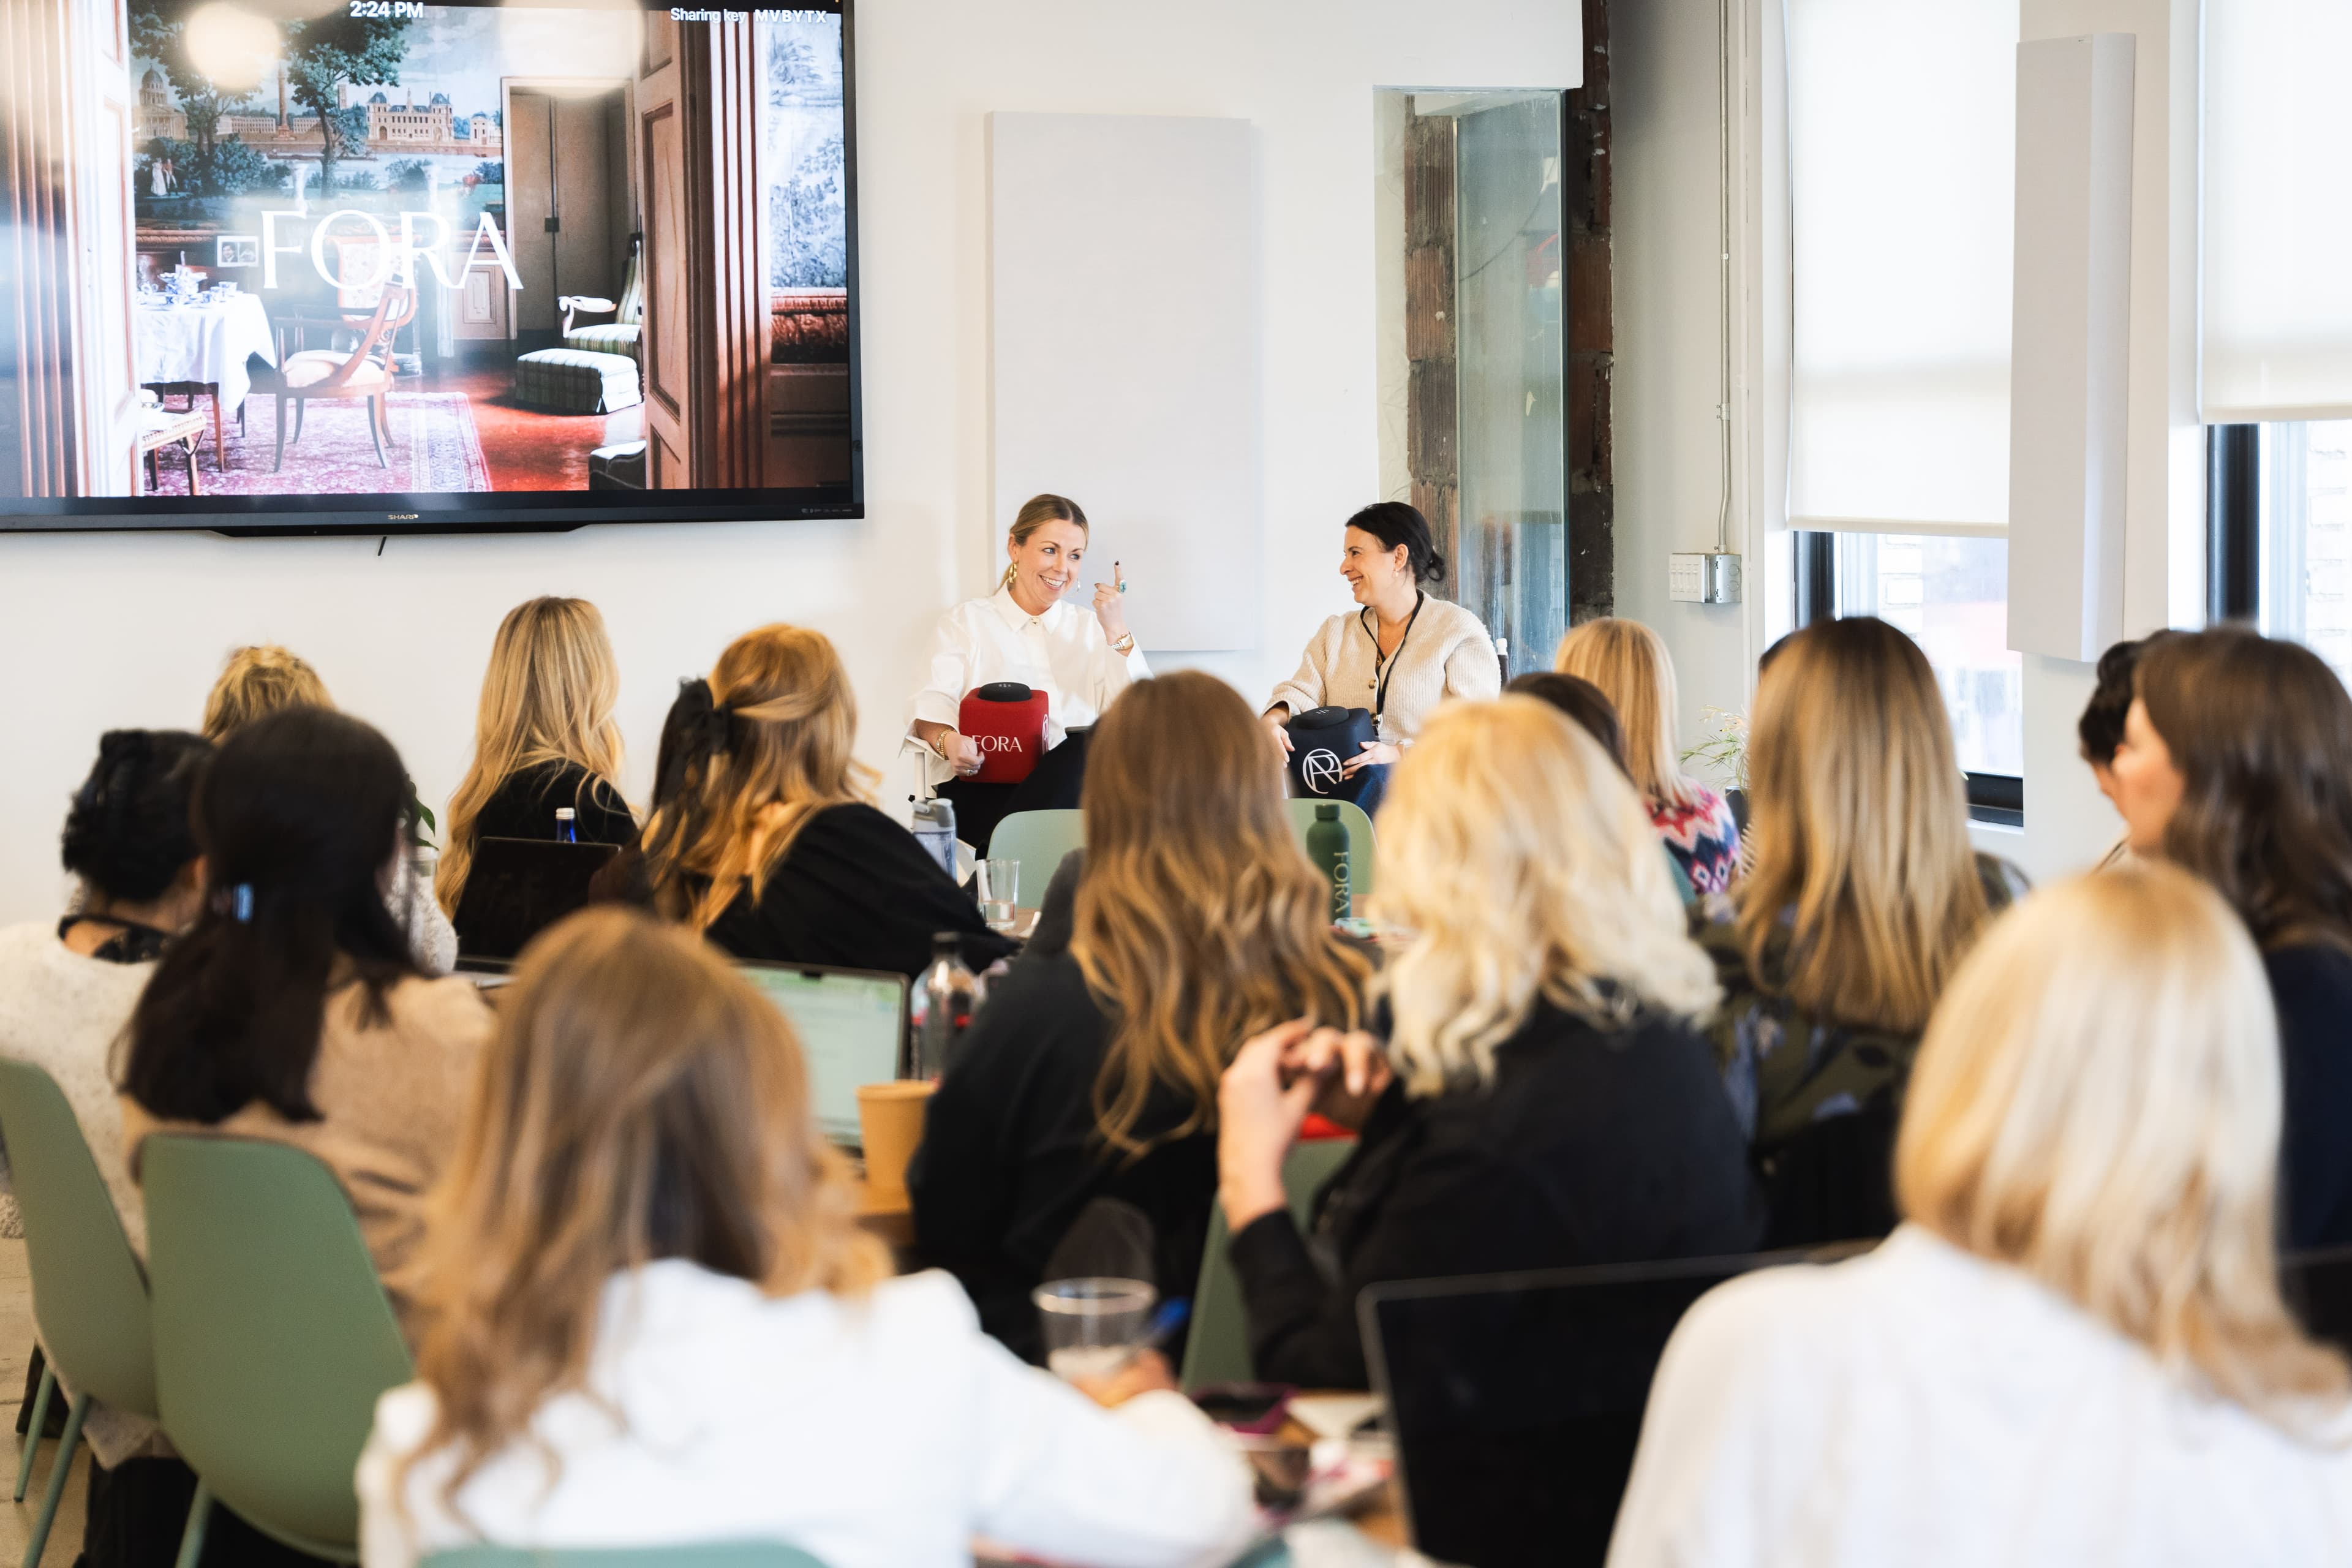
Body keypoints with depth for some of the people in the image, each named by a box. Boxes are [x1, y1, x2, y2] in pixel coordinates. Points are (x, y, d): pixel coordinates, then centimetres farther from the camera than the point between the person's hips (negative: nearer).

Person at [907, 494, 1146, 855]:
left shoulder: (1090, 629, 25)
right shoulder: (967, 622, 19)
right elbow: (930, 706, 2)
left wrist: (1117, 635, 0)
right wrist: (947, 741, -22)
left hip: (1071, 784, 3)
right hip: (981, 789, -3)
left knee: (1099, 742, -35)